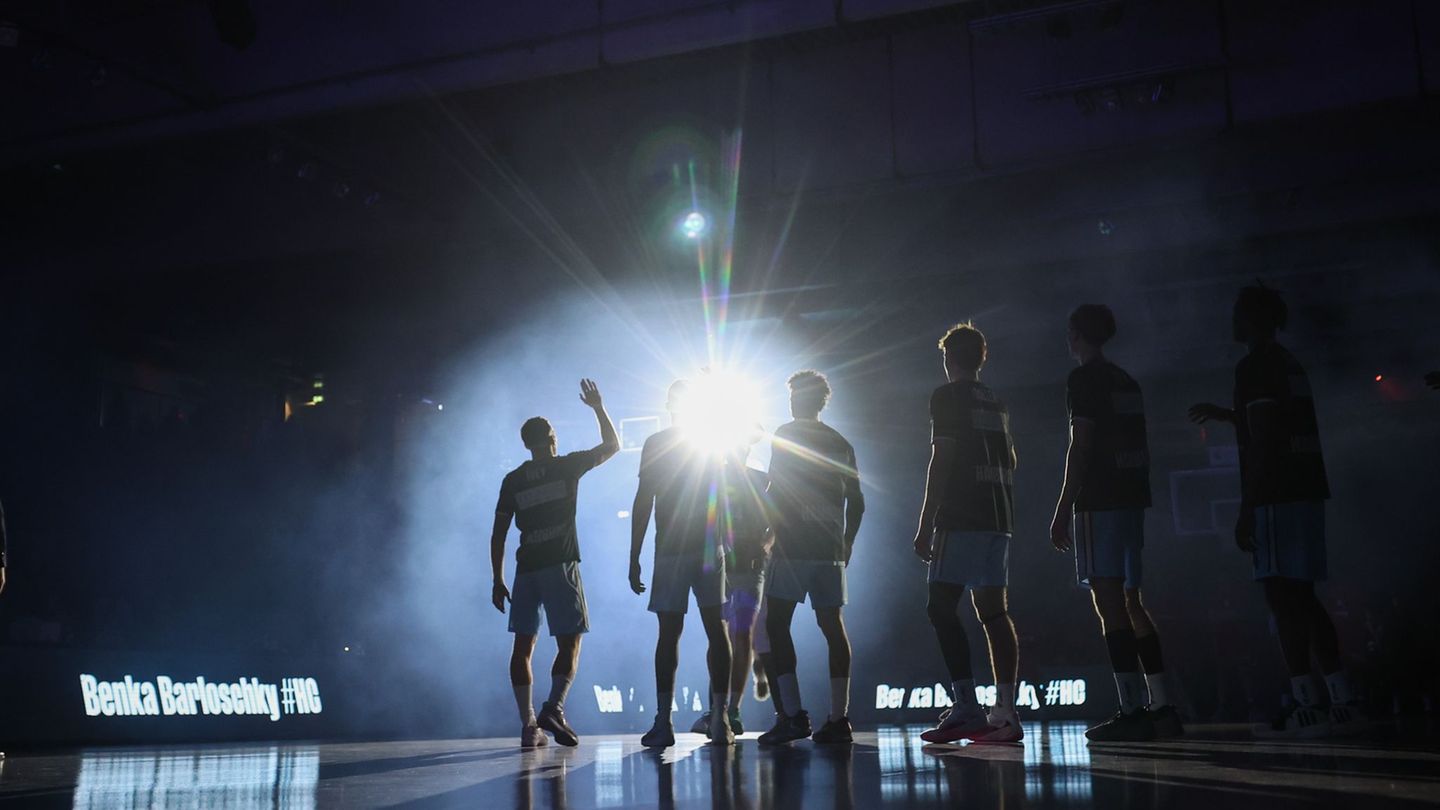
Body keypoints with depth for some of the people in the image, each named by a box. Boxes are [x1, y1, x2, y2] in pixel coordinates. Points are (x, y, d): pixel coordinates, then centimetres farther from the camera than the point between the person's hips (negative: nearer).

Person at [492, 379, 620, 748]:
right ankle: (554, 707, -21)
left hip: (526, 570, 3)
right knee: (569, 644, 0)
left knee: (523, 646, 6)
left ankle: (529, 724, 1)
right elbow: (612, 445, 13)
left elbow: (498, 534, 7)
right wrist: (598, 408, 21)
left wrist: (498, 580, 12)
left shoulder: (512, 480, 9)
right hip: (561, 566, -3)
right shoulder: (566, 467, 2)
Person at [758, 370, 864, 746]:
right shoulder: (840, 442, 16)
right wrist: (847, 542, 22)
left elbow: (778, 491, -10)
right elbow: (856, 501, 15)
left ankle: (793, 715, -13)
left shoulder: (787, 434, -1)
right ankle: (838, 718, 3)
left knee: (777, 623, -4)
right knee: (832, 625, 5)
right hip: (830, 549, 6)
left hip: (794, 545, -6)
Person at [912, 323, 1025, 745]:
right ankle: (1005, 712, 1)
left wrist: (925, 525, -11)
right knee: (993, 611, 5)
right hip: (998, 518, 8)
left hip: (961, 519, -8)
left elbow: (941, 461, -11)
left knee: (942, 606, -7)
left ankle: (967, 708, -15)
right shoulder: (997, 402, 19)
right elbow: (1010, 461, 23)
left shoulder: (948, 396, -4)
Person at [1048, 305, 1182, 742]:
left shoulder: (1084, 378, -6)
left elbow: (1081, 447, -13)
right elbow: (1140, 448, 19)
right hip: (1132, 497, 9)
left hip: (1099, 500, -8)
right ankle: (1160, 706, 9)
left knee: (1108, 601, -9)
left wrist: (1063, 509, -13)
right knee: (1130, 601, 10)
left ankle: (1132, 710, -13)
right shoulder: (1127, 381, 19)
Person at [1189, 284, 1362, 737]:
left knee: (1283, 597, -8)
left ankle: (1306, 707, -9)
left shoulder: (1254, 367, -10)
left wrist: (1246, 509, -17)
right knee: (1301, 598, 11)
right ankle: (1342, 701, 11)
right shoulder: (1288, 364, 19)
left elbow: (1262, 444, -17)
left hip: (1278, 496, -9)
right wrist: (1221, 414, 43)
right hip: (1307, 491, 9)